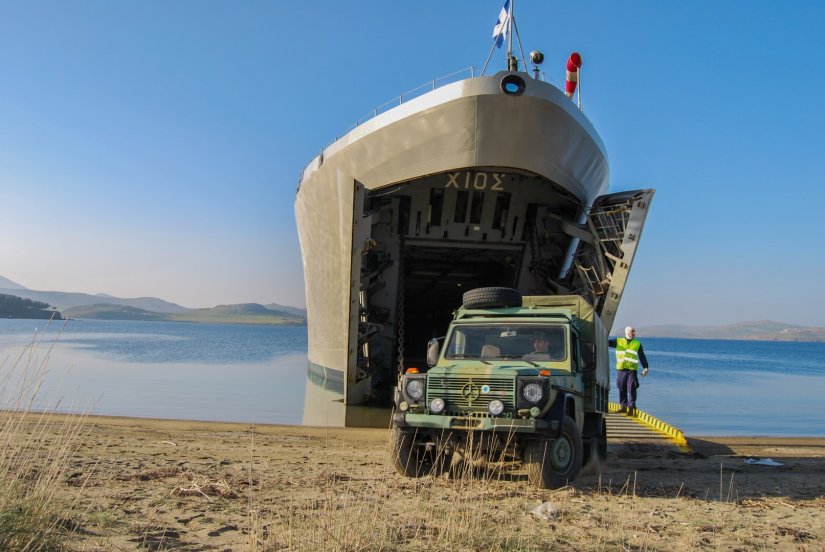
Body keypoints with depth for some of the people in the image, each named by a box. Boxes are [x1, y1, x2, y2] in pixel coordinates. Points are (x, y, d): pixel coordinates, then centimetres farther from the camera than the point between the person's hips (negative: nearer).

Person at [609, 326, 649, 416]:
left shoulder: (637, 343, 8)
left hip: (632, 369, -1)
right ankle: (623, 406, 19)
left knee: (631, 389, -7)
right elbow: (608, 342, -2)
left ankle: (631, 407, -5)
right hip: (621, 369, 1)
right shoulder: (618, 341, 8)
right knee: (622, 389, 8)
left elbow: (642, 357, 10)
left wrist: (645, 367, 4)